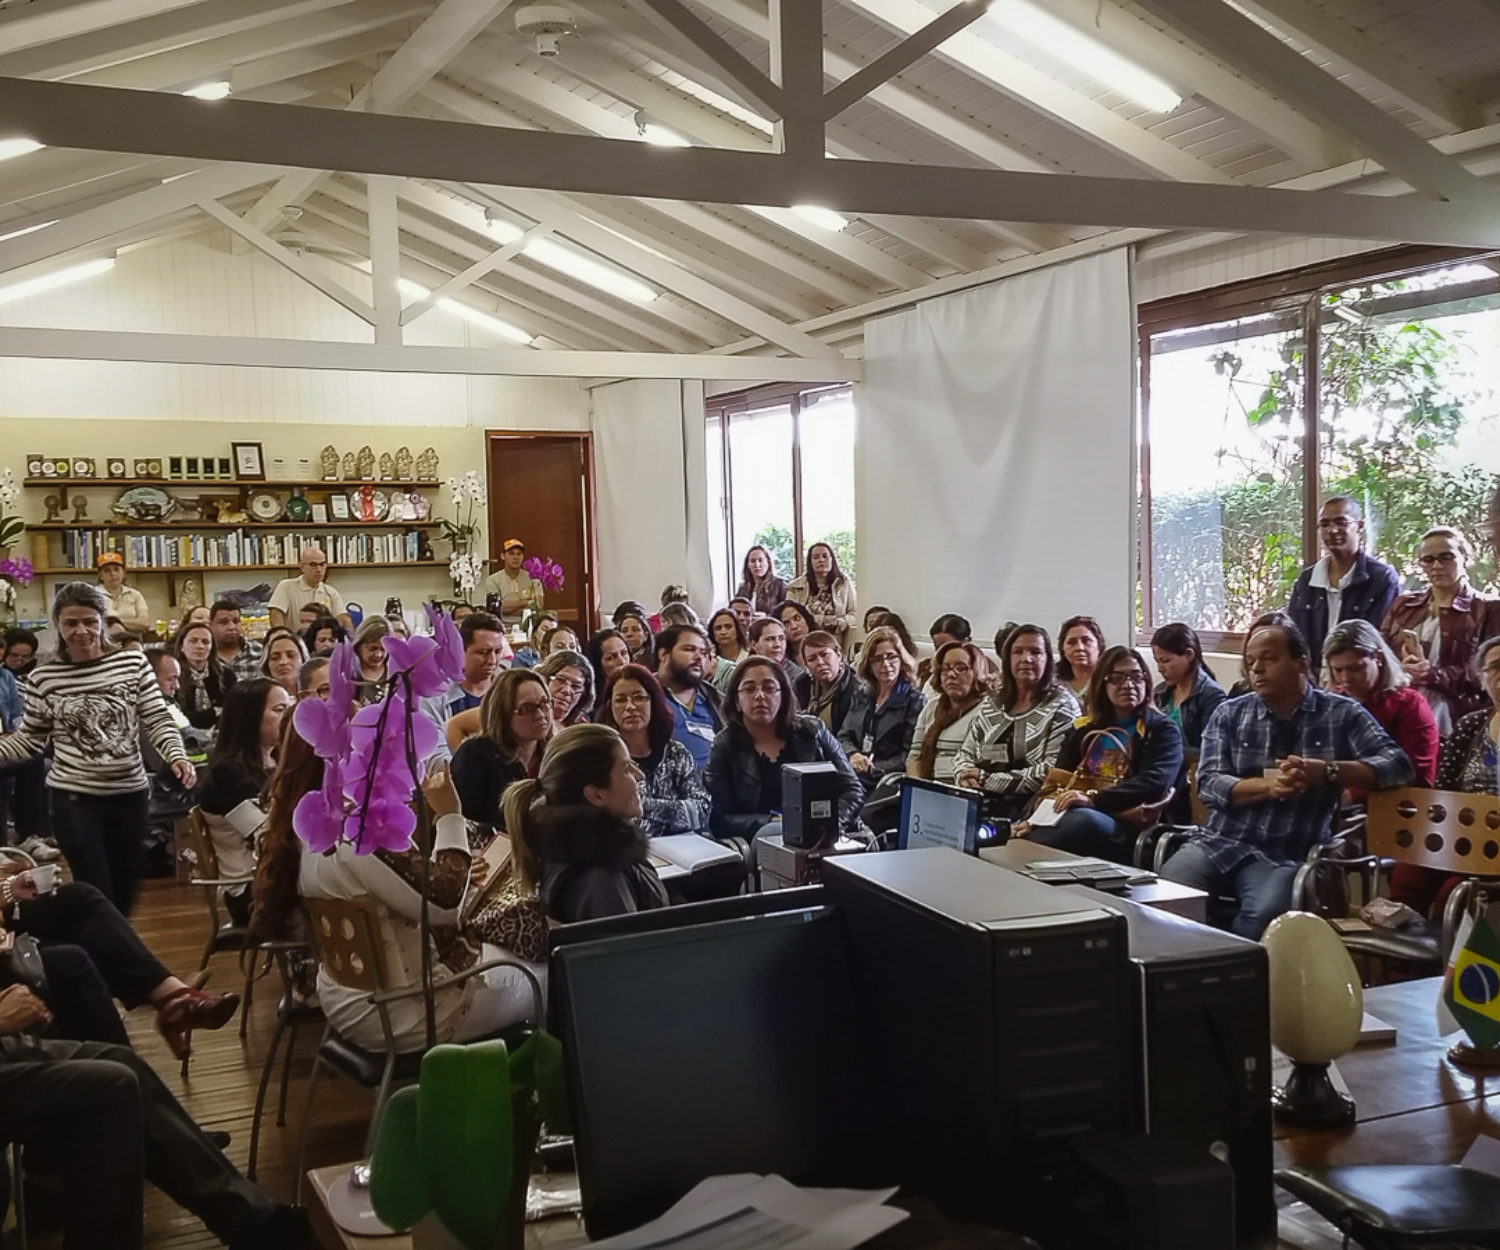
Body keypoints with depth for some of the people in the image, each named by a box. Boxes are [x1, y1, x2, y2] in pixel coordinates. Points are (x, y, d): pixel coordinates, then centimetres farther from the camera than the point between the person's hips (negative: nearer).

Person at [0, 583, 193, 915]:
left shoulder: (133, 663, -2)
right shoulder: (42, 678, -2)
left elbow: (158, 721, -2)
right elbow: (30, 738, 6)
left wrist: (177, 757, -19)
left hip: (130, 793, 2)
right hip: (73, 797, -2)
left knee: (125, 888, 14)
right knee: (96, 891, -3)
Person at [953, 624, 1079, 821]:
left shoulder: (1062, 705, 2)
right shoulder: (991, 704, 18)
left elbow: (1054, 771, -10)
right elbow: (965, 754, 21)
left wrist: (988, 779, -10)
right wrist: (966, 777, -4)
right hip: (981, 803, 5)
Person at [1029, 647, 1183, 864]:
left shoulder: (1163, 730, 11)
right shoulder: (1084, 728, 25)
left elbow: (1154, 782, -8)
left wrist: (1094, 799, -22)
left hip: (1125, 826, -3)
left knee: (1084, 819, -41)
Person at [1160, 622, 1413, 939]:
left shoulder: (1341, 713, 7)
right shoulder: (1229, 714, 10)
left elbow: (1398, 764, -3)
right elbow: (1209, 784, -1)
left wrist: (1326, 771, -17)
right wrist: (1269, 786, -19)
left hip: (1286, 855, -2)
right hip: (1220, 842, 2)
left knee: (1262, 916, -33)